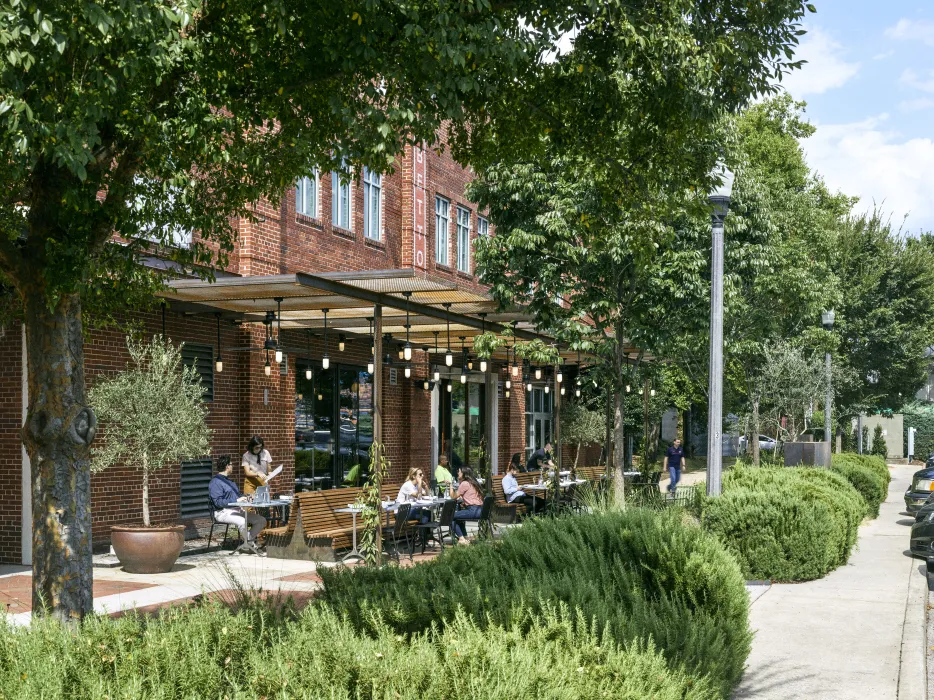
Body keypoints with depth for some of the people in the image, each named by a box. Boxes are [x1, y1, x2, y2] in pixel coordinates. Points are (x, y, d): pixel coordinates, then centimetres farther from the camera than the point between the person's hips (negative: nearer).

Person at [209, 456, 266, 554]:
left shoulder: (229, 481, 25)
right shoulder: (215, 482, -6)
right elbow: (218, 502, -17)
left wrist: (245, 498, 10)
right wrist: (236, 500, -18)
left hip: (238, 510, 9)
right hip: (223, 512, -9)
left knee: (261, 520, -10)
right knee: (242, 522, -37)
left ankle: (248, 540, -24)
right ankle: (251, 544, -16)